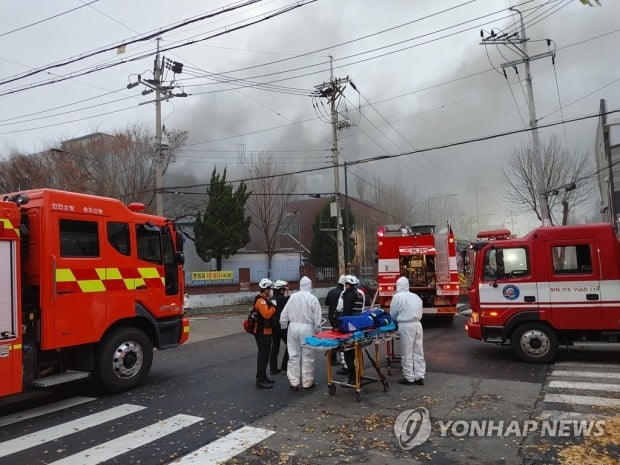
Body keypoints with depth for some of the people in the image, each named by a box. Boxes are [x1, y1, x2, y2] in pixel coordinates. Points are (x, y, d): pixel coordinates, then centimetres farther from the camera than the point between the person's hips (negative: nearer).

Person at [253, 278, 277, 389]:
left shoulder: (264, 300, 15)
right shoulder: (261, 301, -19)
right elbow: (267, 314, -32)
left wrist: (271, 304, 6)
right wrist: (273, 306, -21)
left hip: (264, 332, 11)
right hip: (262, 332, -11)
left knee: (264, 354, 19)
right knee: (263, 355, -7)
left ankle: (263, 377, 30)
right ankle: (260, 381, -2)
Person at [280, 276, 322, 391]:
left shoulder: (292, 297, 0)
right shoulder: (312, 298, -8)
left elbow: (284, 314, 3)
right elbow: (317, 318, -7)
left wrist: (284, 327, 15)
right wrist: (317, 330, 4)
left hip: (293, 327, 3)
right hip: (307, 328, -3)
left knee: (293, 355, 10)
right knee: (307, 356, 7)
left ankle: (293, 382, 15)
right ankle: (307, 382, 15)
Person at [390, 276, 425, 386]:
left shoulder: (398, 297, -7)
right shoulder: (416, 296, 11)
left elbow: (392, 315, -1)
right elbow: (419, 312, 13)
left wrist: (397, 320, 19)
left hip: (406, 326, -6)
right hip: (417, 324, 6)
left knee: (407, 353, 3)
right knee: (418, 352, 11)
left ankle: (409, 378, 9)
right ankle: (420, 376, 16)